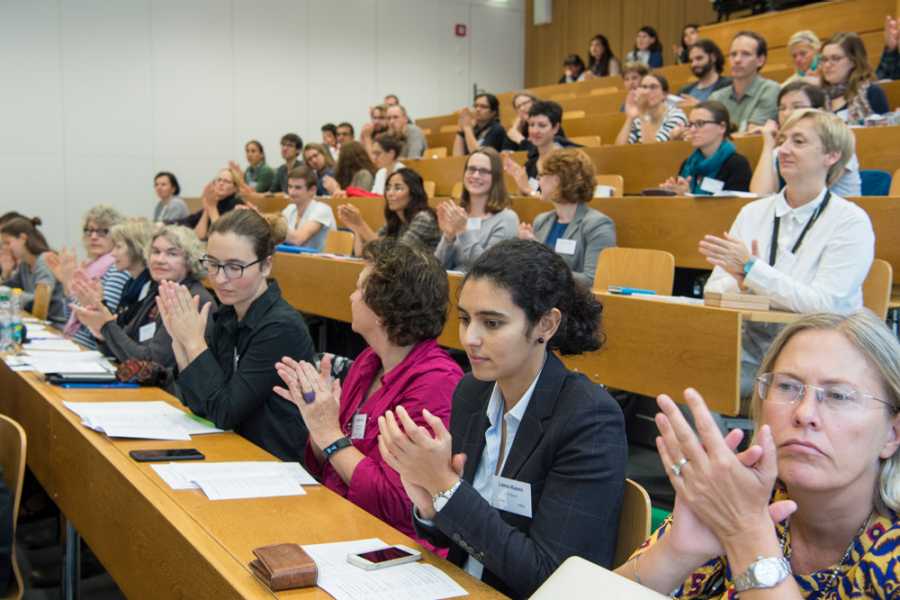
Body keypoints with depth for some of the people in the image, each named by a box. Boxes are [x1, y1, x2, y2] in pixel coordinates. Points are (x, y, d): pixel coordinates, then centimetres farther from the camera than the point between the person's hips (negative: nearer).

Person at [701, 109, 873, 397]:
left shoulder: (851, 222, -2)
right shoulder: (753, 213, 12)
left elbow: (825, 305, -14)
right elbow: (713, 289, 7)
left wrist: (751, 269, -18)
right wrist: (741, 282, -15)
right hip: (749, 355, 4)